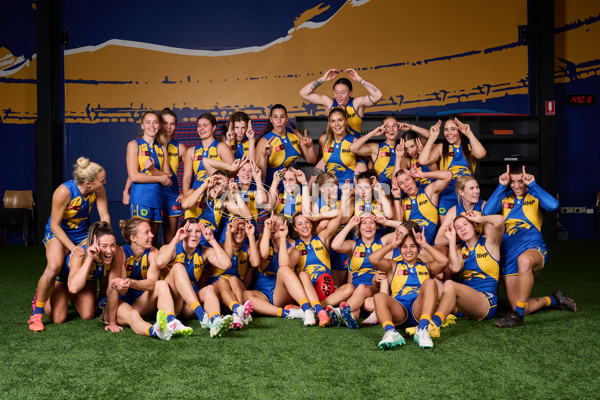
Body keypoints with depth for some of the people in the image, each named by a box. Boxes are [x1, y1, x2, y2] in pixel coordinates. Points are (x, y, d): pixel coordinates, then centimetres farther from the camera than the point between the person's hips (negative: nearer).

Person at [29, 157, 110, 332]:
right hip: (58, 233, -5)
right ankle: (37, 312, -14)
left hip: (83, 234, 5)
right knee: (54, 266, -32)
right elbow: (55, 225, -23)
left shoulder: (98, 190, -17)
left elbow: (105, 216, -8)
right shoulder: (64, 192, -29)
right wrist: (73, 249, -28)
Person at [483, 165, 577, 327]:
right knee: (520, 308, -2)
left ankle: (518, 314, -35)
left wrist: (533, 185, -12)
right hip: (509, 256, 3)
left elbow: (553, 205, -18)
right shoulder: (504, 197, 10)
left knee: (524, 260, -44)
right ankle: (553, 299, 27)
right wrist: (501, 186, -9)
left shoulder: (534, 195, 5)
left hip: (533, 249, -3)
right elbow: (487, 212, -10)